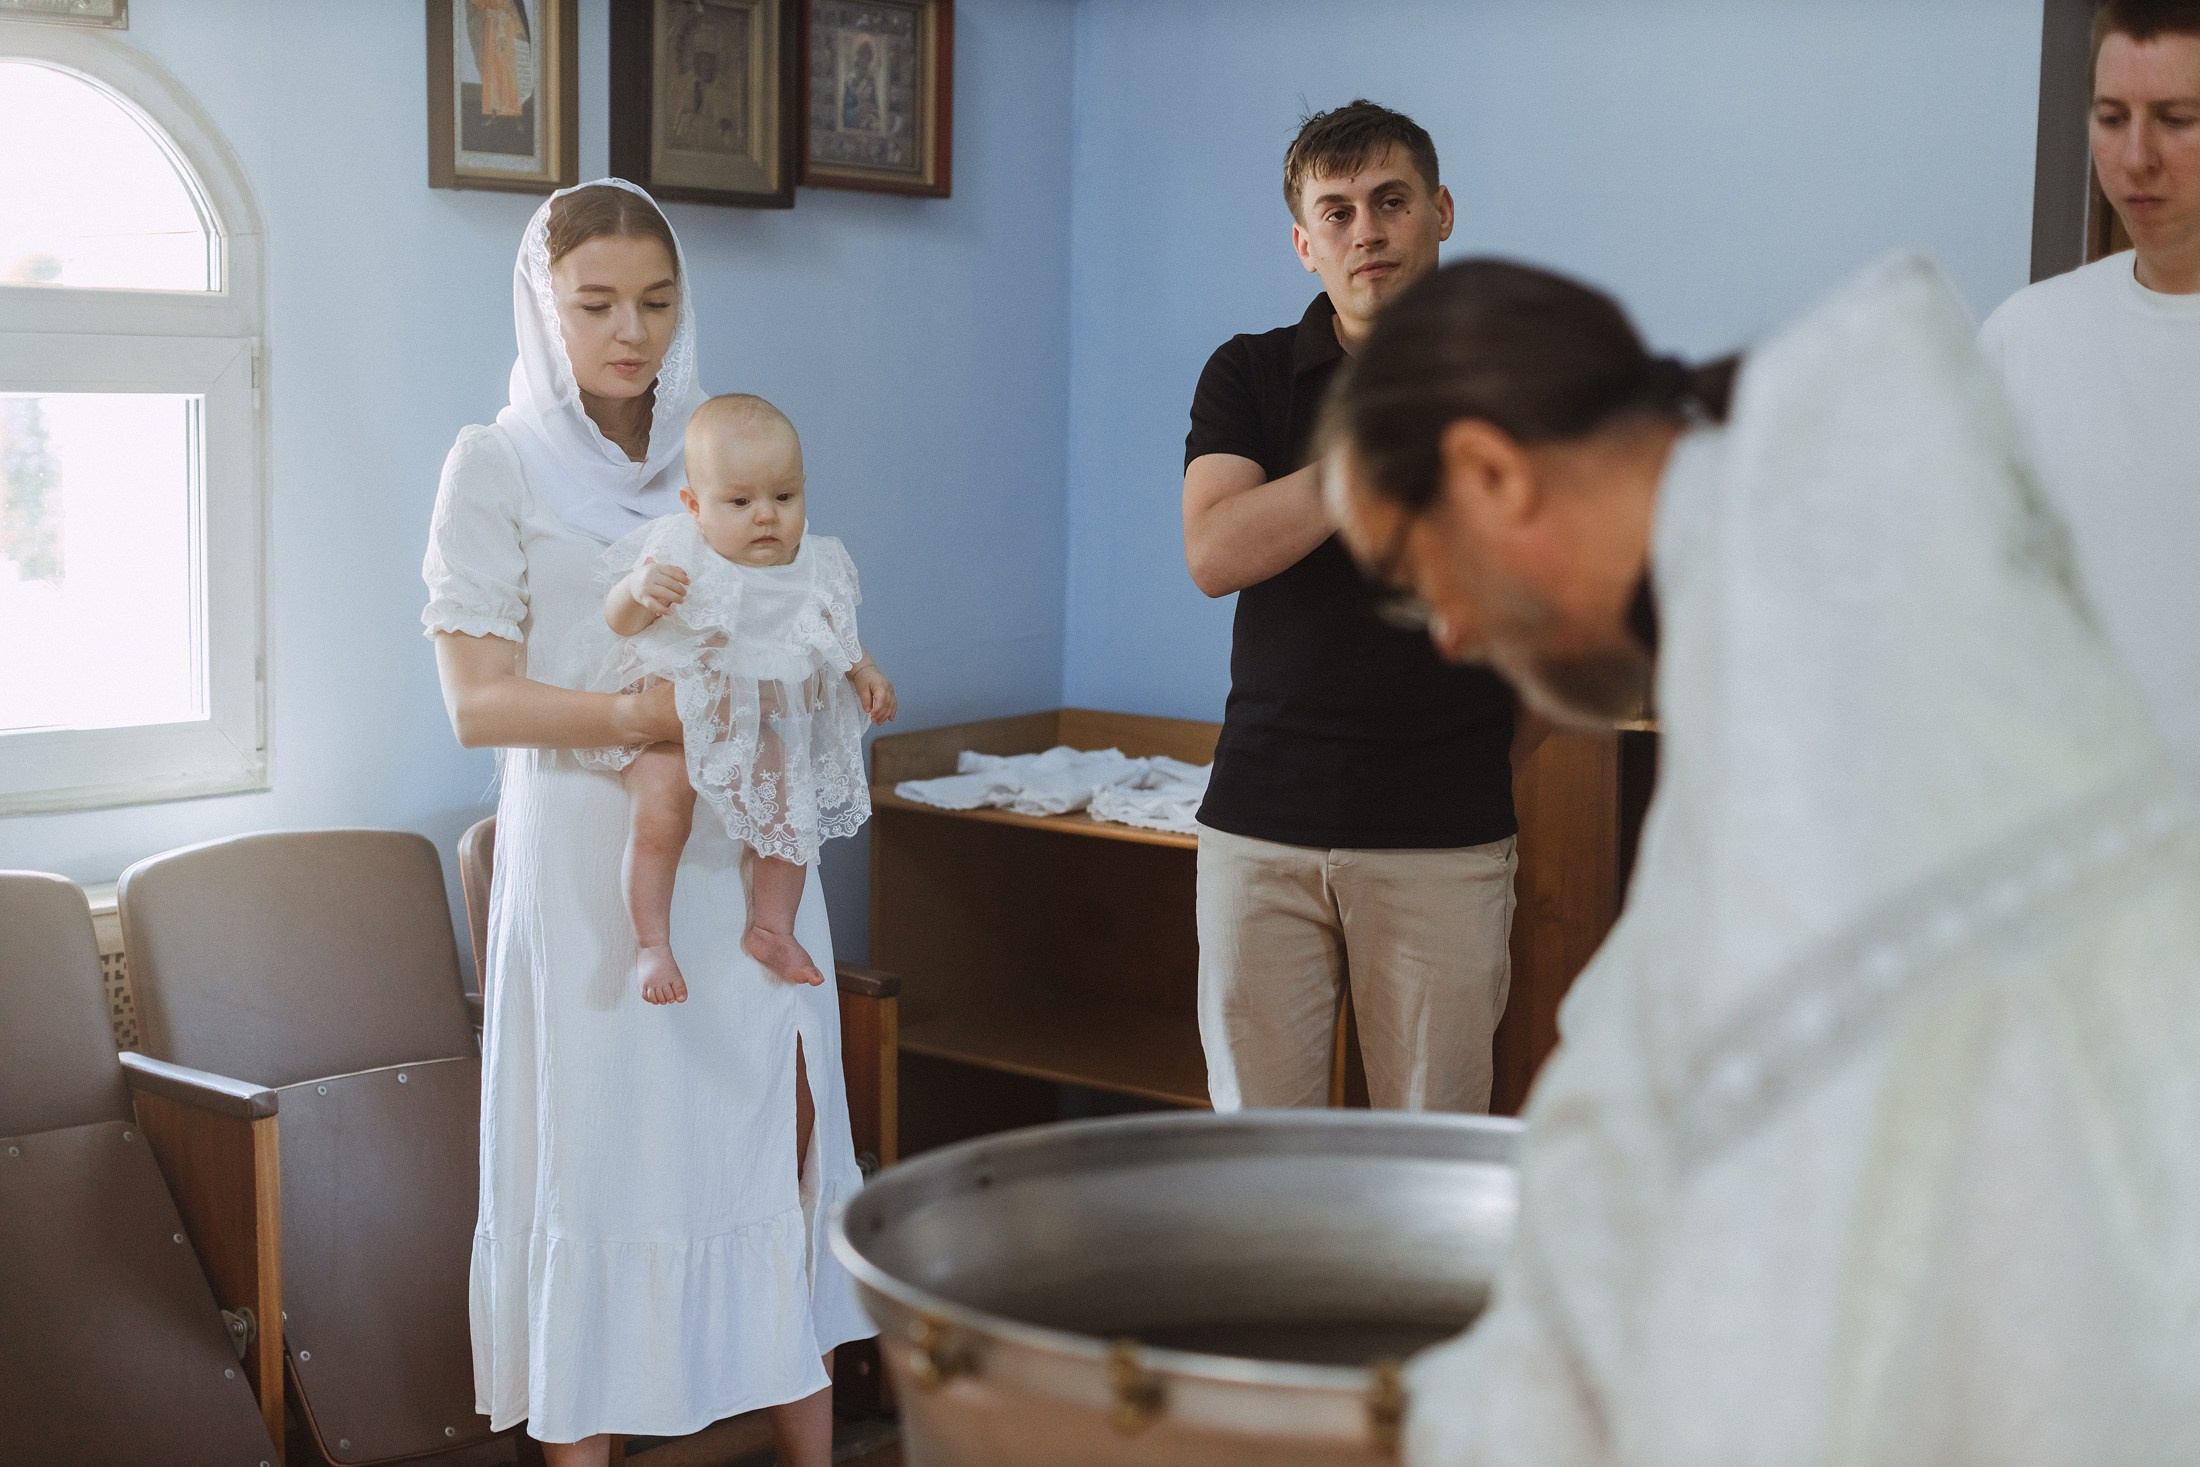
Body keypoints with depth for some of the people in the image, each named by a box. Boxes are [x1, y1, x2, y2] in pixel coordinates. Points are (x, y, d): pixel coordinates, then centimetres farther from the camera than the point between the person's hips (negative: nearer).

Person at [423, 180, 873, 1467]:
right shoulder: (499, 468, -2)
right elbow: (477, 700, -9)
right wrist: (635, 714, -23)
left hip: (744, 849, 4)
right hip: (591, 855, -4)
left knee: (780, 1131, 6)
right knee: (601, 1143, -2)